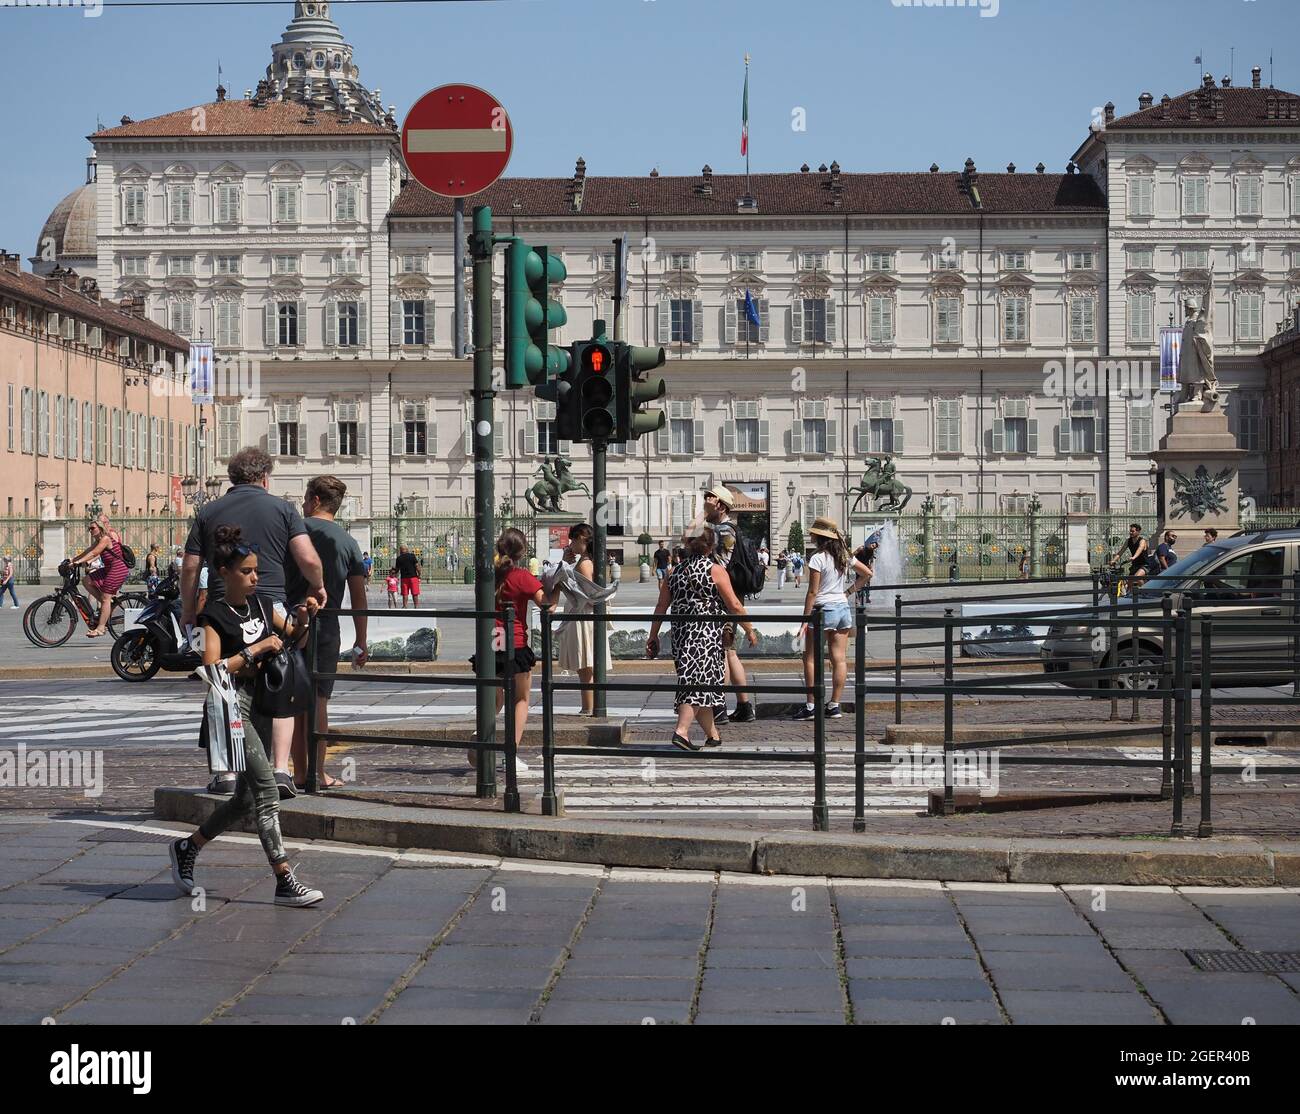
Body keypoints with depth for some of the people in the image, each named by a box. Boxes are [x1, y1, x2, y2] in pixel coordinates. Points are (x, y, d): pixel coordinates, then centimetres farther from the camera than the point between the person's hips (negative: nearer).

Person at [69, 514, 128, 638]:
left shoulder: (106, 538, -16)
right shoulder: (100, 539, 15)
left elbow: (93, 554, -21)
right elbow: (89, 550, 15)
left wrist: (78, 562, -23)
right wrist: (74, 559, 9)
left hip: (117, 570, -10)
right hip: (109, 569, 10)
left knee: (105, 598, -9)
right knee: (88, 581, 8)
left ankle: (100, 628, -7)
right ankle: (109, 604, 11)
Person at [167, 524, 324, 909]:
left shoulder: (262, 604, 11)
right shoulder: (215, 616, -8)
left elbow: (293, 638, 24)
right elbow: (212, 670, -16)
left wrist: (302, 618, 3)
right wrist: (255, 650, -16)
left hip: (260, 706, 8)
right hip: (231, 706, -8)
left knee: (247, 798, 12)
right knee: (266, 788, -15)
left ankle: (187, 847, 31)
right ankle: (285, 881, -17)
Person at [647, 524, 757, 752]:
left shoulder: (676, 572, 12)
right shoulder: (715, 570, -4)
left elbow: (661, 608, 12)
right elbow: (734, 606, -5)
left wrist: (653, 636, 17)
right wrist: (749, 630, 5)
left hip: (681, 633, 6)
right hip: (707, 633, -6)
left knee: (700, 681, 14)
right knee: (699, 681, -8)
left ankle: (713, 734, 23)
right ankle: (681, 731, -22)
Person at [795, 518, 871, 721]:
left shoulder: (818, 559, -13)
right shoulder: (845, 556, 7)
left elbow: (813, 592, -14)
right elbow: (867, 573, 15)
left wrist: (805, 620, -11)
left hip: (824, 610, -7)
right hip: (843, 608, 7)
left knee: (810, 659, 1)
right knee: (839, 659, 5)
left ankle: (811, 706, -2)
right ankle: (835, 706, 7)